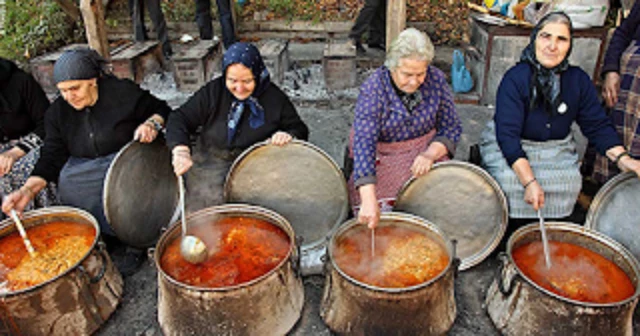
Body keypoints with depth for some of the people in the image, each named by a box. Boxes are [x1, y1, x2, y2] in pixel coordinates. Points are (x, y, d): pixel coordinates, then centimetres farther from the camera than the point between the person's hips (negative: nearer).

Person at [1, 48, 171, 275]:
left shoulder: (123, 92, -10)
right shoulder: (57, 112, 2)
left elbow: (162, 110, 1)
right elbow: (51, 159, 0)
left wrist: (151, 125, -23)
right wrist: (27, 191, -15)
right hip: (84, 169, 4)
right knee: (66, 184, -26)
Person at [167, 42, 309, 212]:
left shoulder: (275, 98, -3)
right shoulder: (213, 91, -3)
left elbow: (300, 130, 7)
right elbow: (180, 118, -5)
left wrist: (288, 136, -18)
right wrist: (181, 150, -25)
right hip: (210, 163, 1)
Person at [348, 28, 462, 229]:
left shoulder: (436, 80, -8)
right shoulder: (372, 91, -20)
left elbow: (451, 128, 1)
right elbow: (363, 144, -31)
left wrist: (430, 154, -21)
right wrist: (368, 200, -43)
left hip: (426, 152, 3)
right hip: (383, 159, -3)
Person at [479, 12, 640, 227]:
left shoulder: (578, 80, -4)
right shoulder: (515, 78, -20)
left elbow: (597, 125, 3)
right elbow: (507, 135, -25)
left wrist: (622, 157, -15)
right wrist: (529, 182, -34)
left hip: (556, 149, 4)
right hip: (508, 146, -4)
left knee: (568, 181, -21)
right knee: (510, 180, -29)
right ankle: (511, 231, -3)